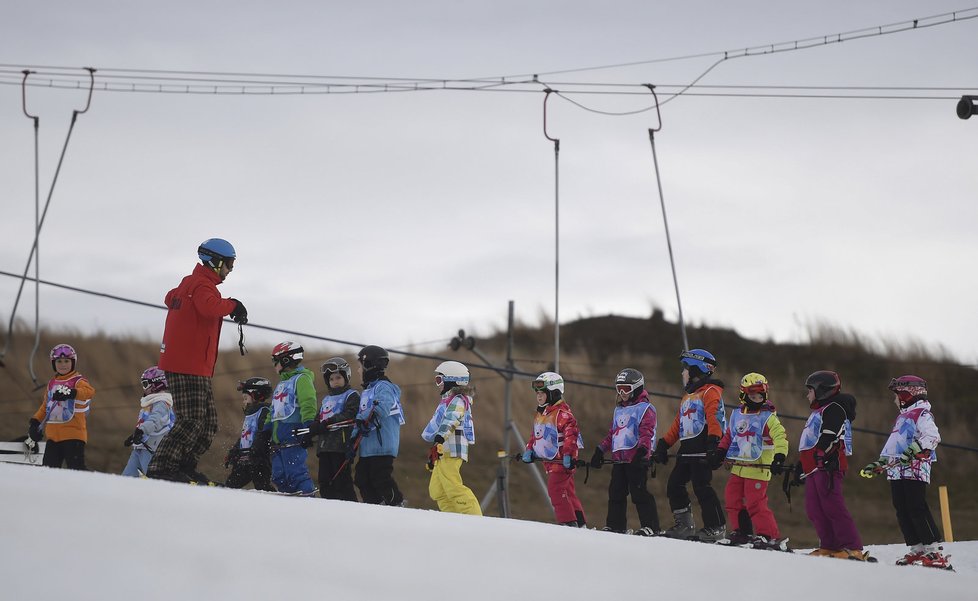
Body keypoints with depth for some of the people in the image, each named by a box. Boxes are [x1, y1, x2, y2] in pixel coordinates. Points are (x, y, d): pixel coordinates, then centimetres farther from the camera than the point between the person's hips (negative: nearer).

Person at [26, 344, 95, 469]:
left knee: (76, 468, -14)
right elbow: (45, 406, 28)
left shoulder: (78, 381, -4)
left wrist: (71, 393, -42)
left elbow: (89, 392, -26)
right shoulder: (52, 383, 18)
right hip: (53, 435, 7)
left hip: (73, 434, -7)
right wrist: (35, 422, 18)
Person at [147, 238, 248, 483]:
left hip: (197, 368, 10)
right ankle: (161, 468, -16)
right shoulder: (202, 285, -10)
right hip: (187, 367, -10)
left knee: (208, 425, 11)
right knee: (191, 422, -15)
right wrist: (232, 305, -14)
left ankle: (185, 467, 14)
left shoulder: (188, 283, 20)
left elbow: (171, 298, 43)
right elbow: (210, 307, -33)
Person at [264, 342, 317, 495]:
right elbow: (273, 409, 31)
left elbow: (308, 405, -16)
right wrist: (267, 430, 23)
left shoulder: (302, 378, -5)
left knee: (295, 472, -18)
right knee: (279, 476, 6)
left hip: (292, 435, -10)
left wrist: (307, 429, -24)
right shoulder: (281, 382, 26)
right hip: (278, 436, 10)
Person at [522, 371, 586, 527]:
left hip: (562, 460, -10)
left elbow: (571, 433, -25)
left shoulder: (562, 412, -15)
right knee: (567, 491, 12)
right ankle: (581, 523, 18)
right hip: (549, 460, 10)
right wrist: (529, 450, 9)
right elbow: (535, 435, 24)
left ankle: (568, 522, -12)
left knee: (555, 490, -16)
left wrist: (568, 454, -33)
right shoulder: (539, 415, 15)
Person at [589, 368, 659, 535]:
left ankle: (650, 526, -7)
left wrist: (642, 449, -30)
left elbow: (646, 433, -16)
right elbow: (612, 433, 27)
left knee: (639, 493, -10)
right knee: (616, 493, 9)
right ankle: (614, 526, 16)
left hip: (636, 459, -8)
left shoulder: (645, 408, -5)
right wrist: (600, 450, 22)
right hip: (618, 458, 8)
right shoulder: (619, 410, 21)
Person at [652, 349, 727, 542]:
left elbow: (714, 417, -20)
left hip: (702, 449, -10)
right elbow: (677, 424, 28)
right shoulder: (688, 395, 26)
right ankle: (685, 525, 11)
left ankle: (716, 528, -9)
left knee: (701, 487, -13)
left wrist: (713, 440, -32)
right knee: (674, 484, 6)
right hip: (687, 449, 10)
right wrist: (664, 444, 23)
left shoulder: (710, 391, -5)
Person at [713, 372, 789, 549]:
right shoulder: (737, 414, 12)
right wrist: (720, 452, 17)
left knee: (755, 503, -12)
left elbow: (781, 437, -16)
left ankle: (770, 536, -6)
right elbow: (729, 435, 25)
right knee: (732, 499, 7)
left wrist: (779, 458, -29)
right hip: (738, 467, 7)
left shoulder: (768, 417, -7)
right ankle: (743, 532, 19)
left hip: (758, 467, -7)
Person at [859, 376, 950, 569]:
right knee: (902, 512, 3)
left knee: (917, 509, -13)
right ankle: (917, 550, 6)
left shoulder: (922, 414, -3)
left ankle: (935, 551, -13)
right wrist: (877, 465, 29)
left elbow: (932, 437, -20)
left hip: (915, 471, -9)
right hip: (897, 473, 9)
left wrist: (913, 451, -30)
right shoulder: (902, 417, 26)